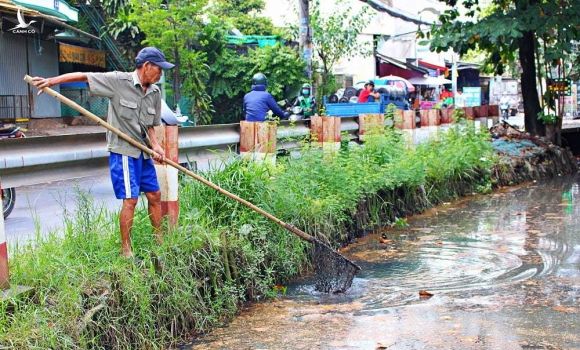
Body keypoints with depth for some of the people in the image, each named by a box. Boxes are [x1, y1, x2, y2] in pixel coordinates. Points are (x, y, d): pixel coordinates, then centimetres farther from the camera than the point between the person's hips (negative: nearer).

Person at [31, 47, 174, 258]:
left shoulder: (155, 93, 6)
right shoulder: (118, 81, -12)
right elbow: (83, 76, -11)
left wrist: (155, 145, -4)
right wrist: (51, 81, -17)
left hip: (143, 152, 7)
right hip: (123, 151, -7)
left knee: (154, 195, 12)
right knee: (130, 199, -10)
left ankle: (160, 241, 28)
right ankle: (126, 251, 0)